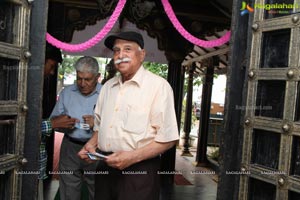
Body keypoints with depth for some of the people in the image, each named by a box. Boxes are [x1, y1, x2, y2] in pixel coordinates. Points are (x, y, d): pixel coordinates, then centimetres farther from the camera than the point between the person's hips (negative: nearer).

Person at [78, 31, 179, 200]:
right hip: (105, 167, 6)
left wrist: (132, 157, -18)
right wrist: (92, 144, 4)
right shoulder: (108, 86, 11)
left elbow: (168, 139, -12)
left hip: (139, 170, -5)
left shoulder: (158, 85, -9)